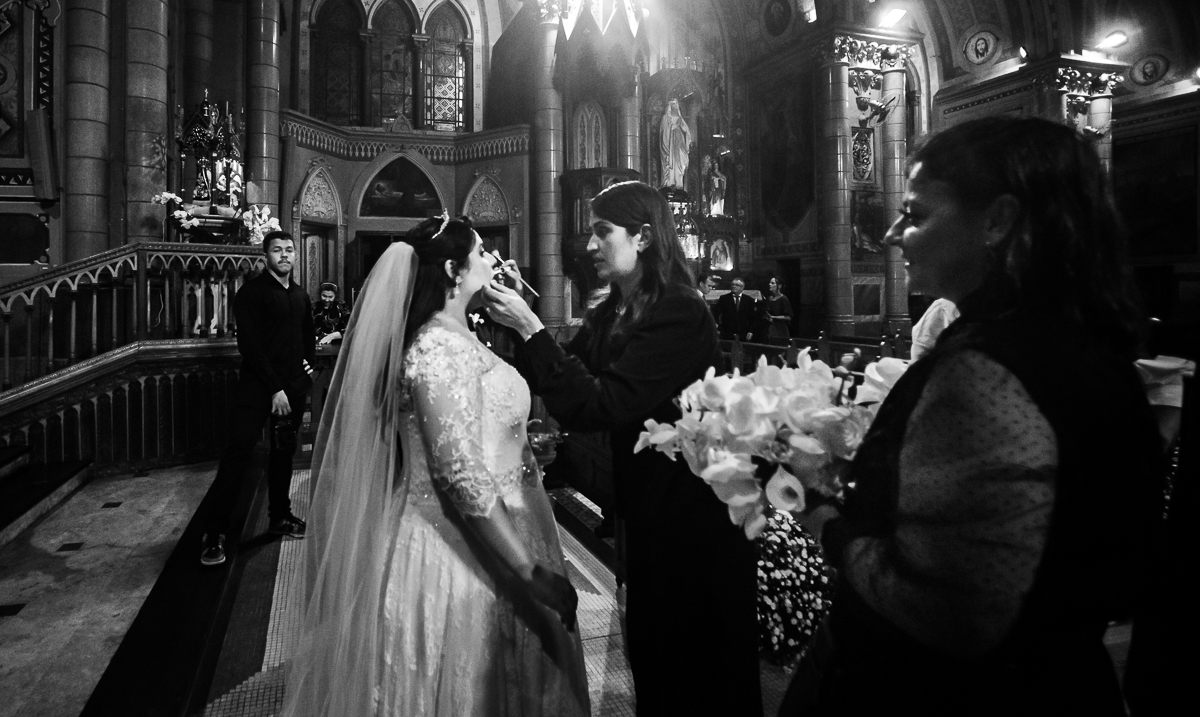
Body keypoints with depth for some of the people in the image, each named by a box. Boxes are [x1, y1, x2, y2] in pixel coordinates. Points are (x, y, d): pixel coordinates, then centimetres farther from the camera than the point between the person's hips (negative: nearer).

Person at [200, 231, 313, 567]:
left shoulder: (300, 295, 13)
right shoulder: (251, 292, -6)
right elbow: (249, 344, -13)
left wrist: (309, 363, 11)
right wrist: (274, 389, -16)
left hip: (294, 385, 6)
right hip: (258, 384, -6)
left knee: (284, 451, 12)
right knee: (239, 450, -9)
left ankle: (280, 516, 25)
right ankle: (215, 532, -3)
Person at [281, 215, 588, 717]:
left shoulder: (457, 341, 10)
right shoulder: (440, 348, -21)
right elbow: (464, 475, -26)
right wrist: (530, 572, -23)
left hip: (481, 543, 9)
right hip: (461, 553, -9)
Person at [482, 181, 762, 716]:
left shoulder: (680, 315, -21)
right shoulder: (610, 315, 3)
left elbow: (595, 407, -28)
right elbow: (549, 383, 3)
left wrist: (530, 328, -26)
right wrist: (516, 321, -8)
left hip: (694, 516, -7)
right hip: (649, 511, 7)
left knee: (695, 661, 13)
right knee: (650, 650, 22)